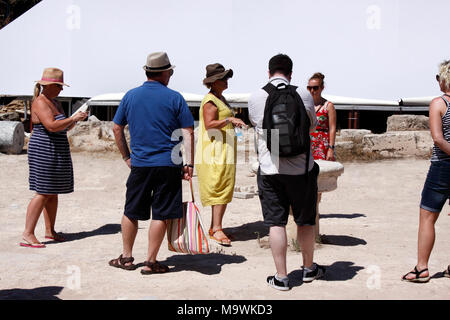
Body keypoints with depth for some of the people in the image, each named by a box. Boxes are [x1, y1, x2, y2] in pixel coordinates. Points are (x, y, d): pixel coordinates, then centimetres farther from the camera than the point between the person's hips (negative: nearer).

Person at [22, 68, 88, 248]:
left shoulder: (55, 102, 17)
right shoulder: (40, 103, -13)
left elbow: (64, 128, 21)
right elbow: (52, 126, -26)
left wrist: (76, 119, 3)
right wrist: (73, 118, -18)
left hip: (57, 152, 10)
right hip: (43, 152, -10)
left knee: (53, 193, 12)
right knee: (42, 193, -12)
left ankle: (50, 231, 21)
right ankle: (27, 235, -10)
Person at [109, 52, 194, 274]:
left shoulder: (130, 96, 6)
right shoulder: (174, 98, -2)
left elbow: (117, 129, 11)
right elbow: (188, 132, -6)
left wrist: (126, 157, 19)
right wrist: (189, 164, -4)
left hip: (139, 164, 3)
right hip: (168, 165, -3)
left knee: (131, 212, 15)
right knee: (161, 215, 4)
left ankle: (127, 257, 24)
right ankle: (151, 262, 7)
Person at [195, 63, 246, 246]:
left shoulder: (220, 98, 20)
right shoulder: (210, 101, -12)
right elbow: (209, 124, -25)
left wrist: (234, 123, 18)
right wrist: (228, 120, -34)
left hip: (224, 152, 10)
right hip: (215, 153, -10)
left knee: (224, 190, 10)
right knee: (220, 190, -14)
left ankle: (214, 228, 17)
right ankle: (216, 229, -15)